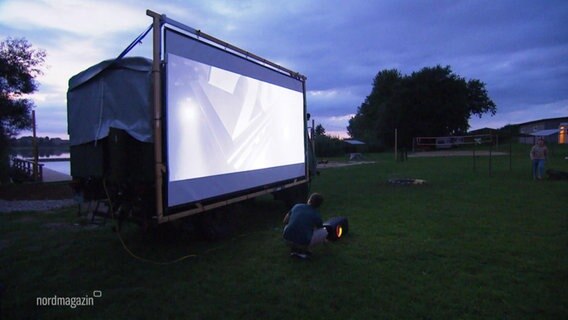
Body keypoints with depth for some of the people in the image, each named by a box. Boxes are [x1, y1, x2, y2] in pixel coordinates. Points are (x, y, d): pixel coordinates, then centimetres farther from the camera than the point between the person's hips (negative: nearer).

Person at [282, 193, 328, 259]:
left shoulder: (297, 206, 10)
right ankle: (304, 250, 6)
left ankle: (295, 249, 16)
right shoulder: (317, 215, 7)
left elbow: (285, 221, 20)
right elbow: (320, 230, 27)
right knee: (324, 232, 16)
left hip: (287, 241, 3)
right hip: (302, 243, -3)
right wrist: (324, 240, 49)